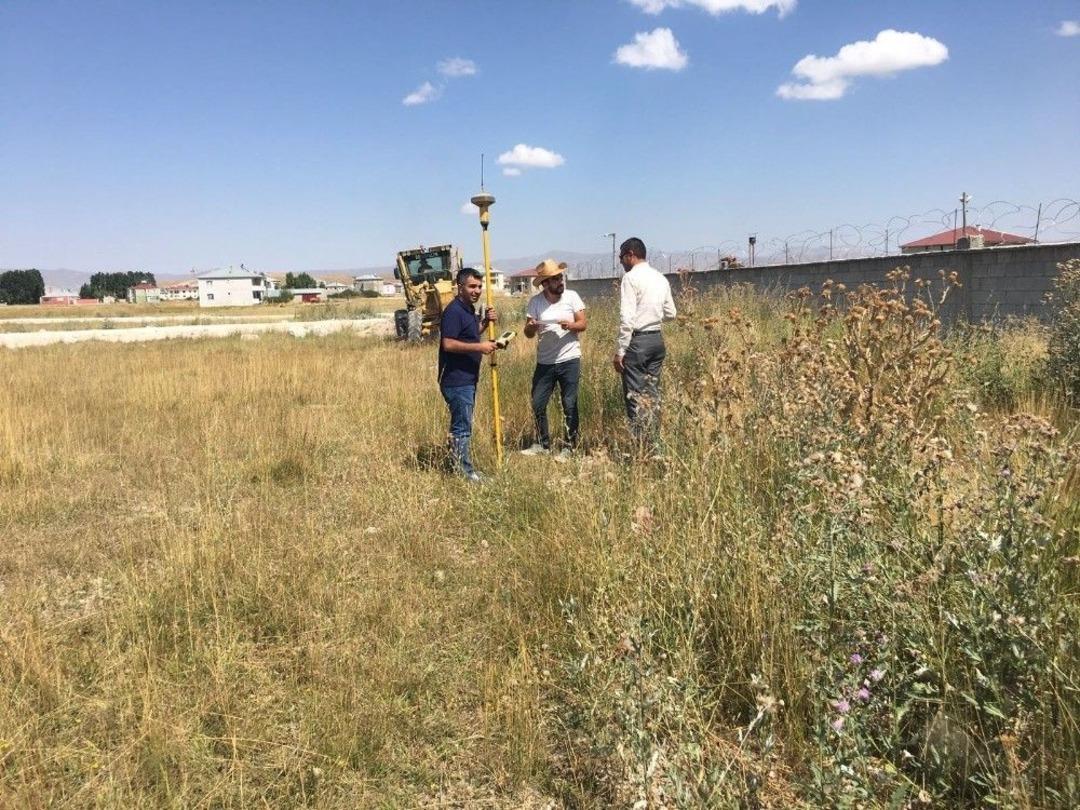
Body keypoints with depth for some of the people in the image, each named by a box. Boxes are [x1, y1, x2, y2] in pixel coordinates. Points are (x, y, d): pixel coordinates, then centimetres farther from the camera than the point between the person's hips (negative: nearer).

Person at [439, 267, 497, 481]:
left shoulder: (469, 309, 14)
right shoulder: (453, 311, -17)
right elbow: (448, 344, -24)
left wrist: (485, 321, 10)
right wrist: (479, 347, -23)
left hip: (467, 378, 10)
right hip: (456, 380, -10)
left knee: (462, 425, 17)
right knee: (462, 427, -3)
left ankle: (461, 467, 27)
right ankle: (464, 471, 5)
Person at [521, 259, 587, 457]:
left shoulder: (572, 296, -4)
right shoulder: (535, 301, -2)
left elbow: (582, 324, -3)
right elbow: (528, 333, -1)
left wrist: (570, 325, -24)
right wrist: (531, 327, -24)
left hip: (569, 359, -2)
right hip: (544, 362, 2)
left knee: (569, 405, 2)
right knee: (538, 404, 7)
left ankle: (569, 447, 15)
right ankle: (542, 444, 24)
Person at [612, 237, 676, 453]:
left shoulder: (631, 277, -10)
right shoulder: (660, 278, 12)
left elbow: (627, 319, -15)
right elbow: (670, 313, 16)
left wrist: (620, 351, -13)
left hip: (638, 341, -8)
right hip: (657, 339, 8)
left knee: (636, 397, -3)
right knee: (653, 395, 11)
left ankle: (642, 450, -4)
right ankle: (654, 449, 15)